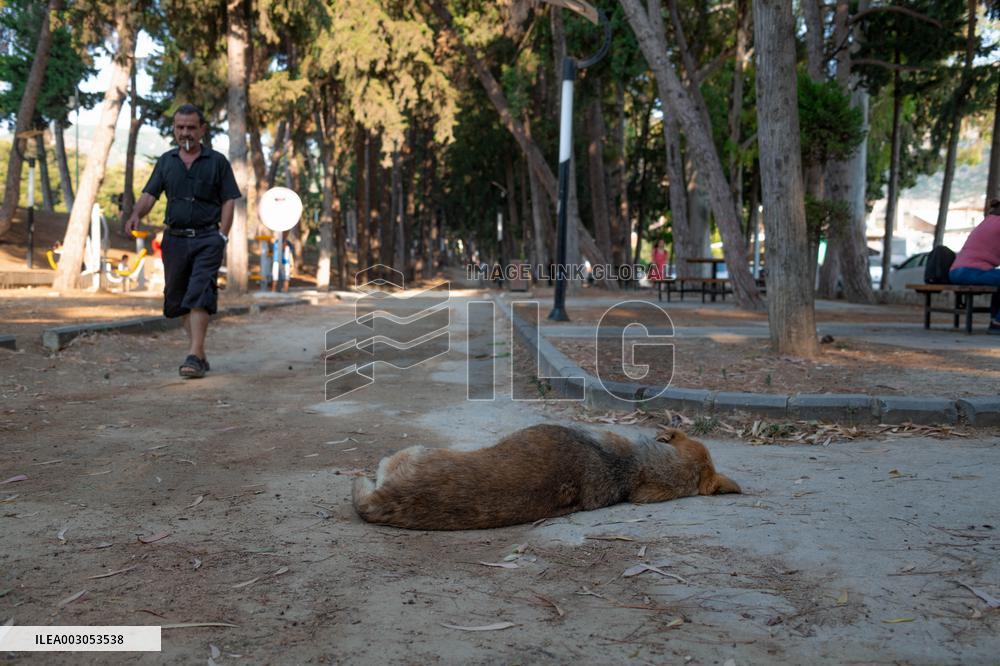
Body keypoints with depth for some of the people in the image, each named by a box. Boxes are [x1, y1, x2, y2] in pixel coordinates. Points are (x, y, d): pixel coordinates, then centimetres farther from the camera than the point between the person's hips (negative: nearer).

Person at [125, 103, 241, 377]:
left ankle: (194, 356, -19)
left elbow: (228, 200, 2)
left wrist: (222, 235, -8)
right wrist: (136, 214, -13)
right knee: (177, 297, 7)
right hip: (175, 238, 4)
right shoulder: (166, 161, 13)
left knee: (199, 293, -17)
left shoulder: (217, 161, 4)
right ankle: (199, 352, 19)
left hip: (207, 238, -4)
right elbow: (150, 194, 7)